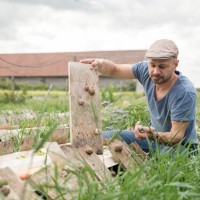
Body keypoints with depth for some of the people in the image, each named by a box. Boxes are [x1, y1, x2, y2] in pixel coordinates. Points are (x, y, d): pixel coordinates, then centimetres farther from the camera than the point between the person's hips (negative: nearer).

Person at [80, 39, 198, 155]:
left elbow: (177, 137, -29)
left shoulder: (185, 93, -29)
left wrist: (153, 135, -50)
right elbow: (114, 70, -2)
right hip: (155, 135, 6)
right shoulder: (146, 70, -12)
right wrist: (101, 63, -25)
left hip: (180, 145, -6)